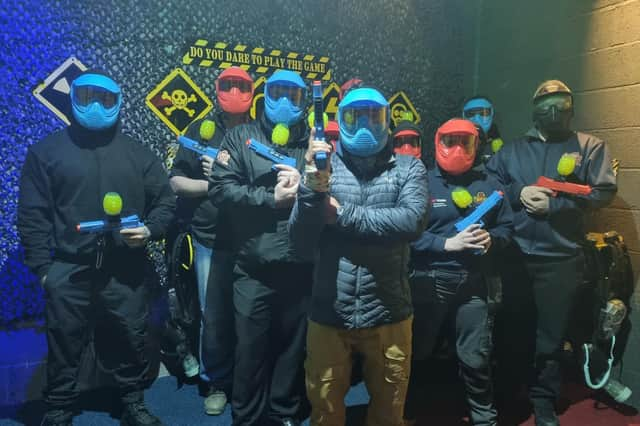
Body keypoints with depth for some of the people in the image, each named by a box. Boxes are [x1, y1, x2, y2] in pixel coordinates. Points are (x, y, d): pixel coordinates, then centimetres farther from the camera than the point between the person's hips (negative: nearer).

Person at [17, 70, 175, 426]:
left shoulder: (138, 153, 9)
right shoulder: (46, 151, 6)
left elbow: (166, 201, 11)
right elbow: (32, 215, 4)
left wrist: (150, 229, -9)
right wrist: (42, 267, -3)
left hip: (126, 272, 1)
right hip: (68, 272, 0)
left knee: (131, 342, 11)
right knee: (65, 348, 11)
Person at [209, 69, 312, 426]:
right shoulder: (241, 137, 7)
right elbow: (221, 188, -5)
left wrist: (305, 188, -16)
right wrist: (272, 198, -11)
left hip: (301, 269, 2)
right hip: (254, 269, -1)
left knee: (293, 348, 15)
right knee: (251, 350, 9)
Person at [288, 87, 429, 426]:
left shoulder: (408, 168, -1)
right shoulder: (322, 167, -1)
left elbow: (412, 221, -19)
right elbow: (301, 244, -8)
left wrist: (342, 214, -13)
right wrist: (313, 190, -24)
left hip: (388, 316, 0)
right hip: (329, 316, 1)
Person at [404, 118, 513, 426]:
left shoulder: (488, 184, 9)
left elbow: (507, 226, 11)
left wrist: (491, 239, -9)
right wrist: (447, 243, -18)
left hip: (473, 282, 3)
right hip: (428, 281, -2)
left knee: (475, 357, 12)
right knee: (415, 354, 12)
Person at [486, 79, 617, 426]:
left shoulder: (590, 146, 3)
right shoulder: (513, 149, 11)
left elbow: (604, 191, -7)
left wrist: (553, 204, -16)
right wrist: (517, 193, -10)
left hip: (561, 257, -2)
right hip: (515, 253, 3)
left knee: (551, 335, 8)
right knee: (511, 325, 16)